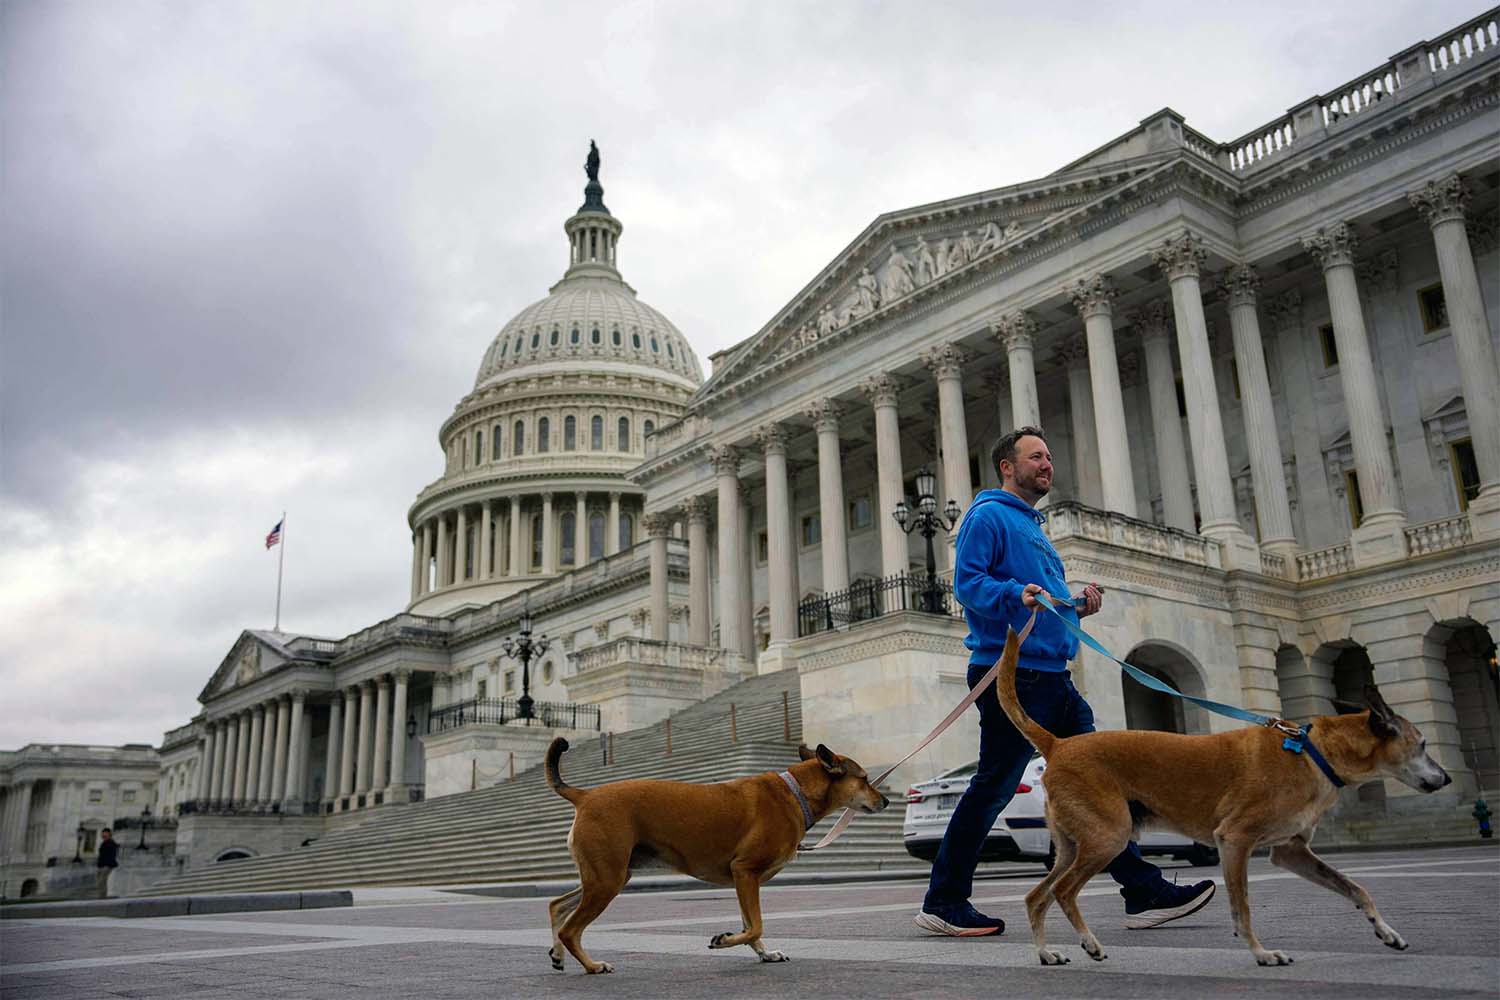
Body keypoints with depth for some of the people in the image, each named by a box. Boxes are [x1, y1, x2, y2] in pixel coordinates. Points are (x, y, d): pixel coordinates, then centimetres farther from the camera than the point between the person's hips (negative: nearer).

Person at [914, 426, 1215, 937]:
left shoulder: (1033, 526, 25)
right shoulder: (989, 516, -3)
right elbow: (967, 582, -15)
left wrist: (1077, 604, 10)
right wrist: (1017, 594, -30)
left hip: (1050, 677, 10)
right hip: (1010, 670, -10)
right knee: (993, 787, -6)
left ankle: (1144, 891, 11)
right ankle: (943, 902, 4)